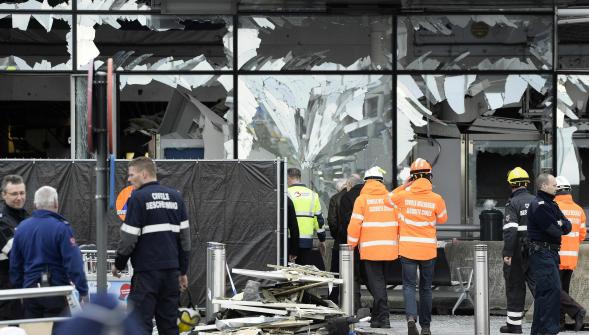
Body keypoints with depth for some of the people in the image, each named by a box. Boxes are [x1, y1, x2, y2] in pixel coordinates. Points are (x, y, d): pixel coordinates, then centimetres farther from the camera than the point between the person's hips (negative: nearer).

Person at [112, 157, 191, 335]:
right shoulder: (175, 197, 11)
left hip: (147, 271, -6)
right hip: (171, 270, 6)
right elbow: (185, 236, 13)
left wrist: (118, 265, 7)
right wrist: (183, 271, 18)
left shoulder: (138, 198, -7)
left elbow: (129, 238, -9)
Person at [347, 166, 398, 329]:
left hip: (370, 248, -4)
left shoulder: (362, 199, -3)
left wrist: (351, 246, 5)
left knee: (376, 282, -1)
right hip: (389, 248, 4)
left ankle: (383, 318, -9)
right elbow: (399, 223, 8)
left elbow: (355, 224, -6)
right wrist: (399, 245, 16)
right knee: (379, 280, 17)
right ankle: (377, 316, 23)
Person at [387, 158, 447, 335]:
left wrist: (405, 185, 12)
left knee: (409, 285, 1)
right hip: (428, 249, 1)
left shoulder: (403, 195, -7)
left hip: (407, 248, -1)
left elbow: (388, 199, 13)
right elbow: (442, 219, 9)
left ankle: (411, 317, -24)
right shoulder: (436, 199, -8)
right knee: (425, 288, 12)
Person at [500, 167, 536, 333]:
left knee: (515, 286, 4)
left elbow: (510, 230, -18)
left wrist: (507, 253, -18)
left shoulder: (513, 203, -9)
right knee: (535, 282, 8)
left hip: (518, 253, -5)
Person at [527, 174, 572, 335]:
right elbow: (554, 230, -19)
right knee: (553, 289, -16)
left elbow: (567, 226, 12)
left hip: (551, 253, 10)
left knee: (543, 292, 13)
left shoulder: (552, 205, 20)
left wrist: (562, 224, -10)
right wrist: (561, 227, 3)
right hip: (542, 253, -10)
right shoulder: (539, 205, -13)